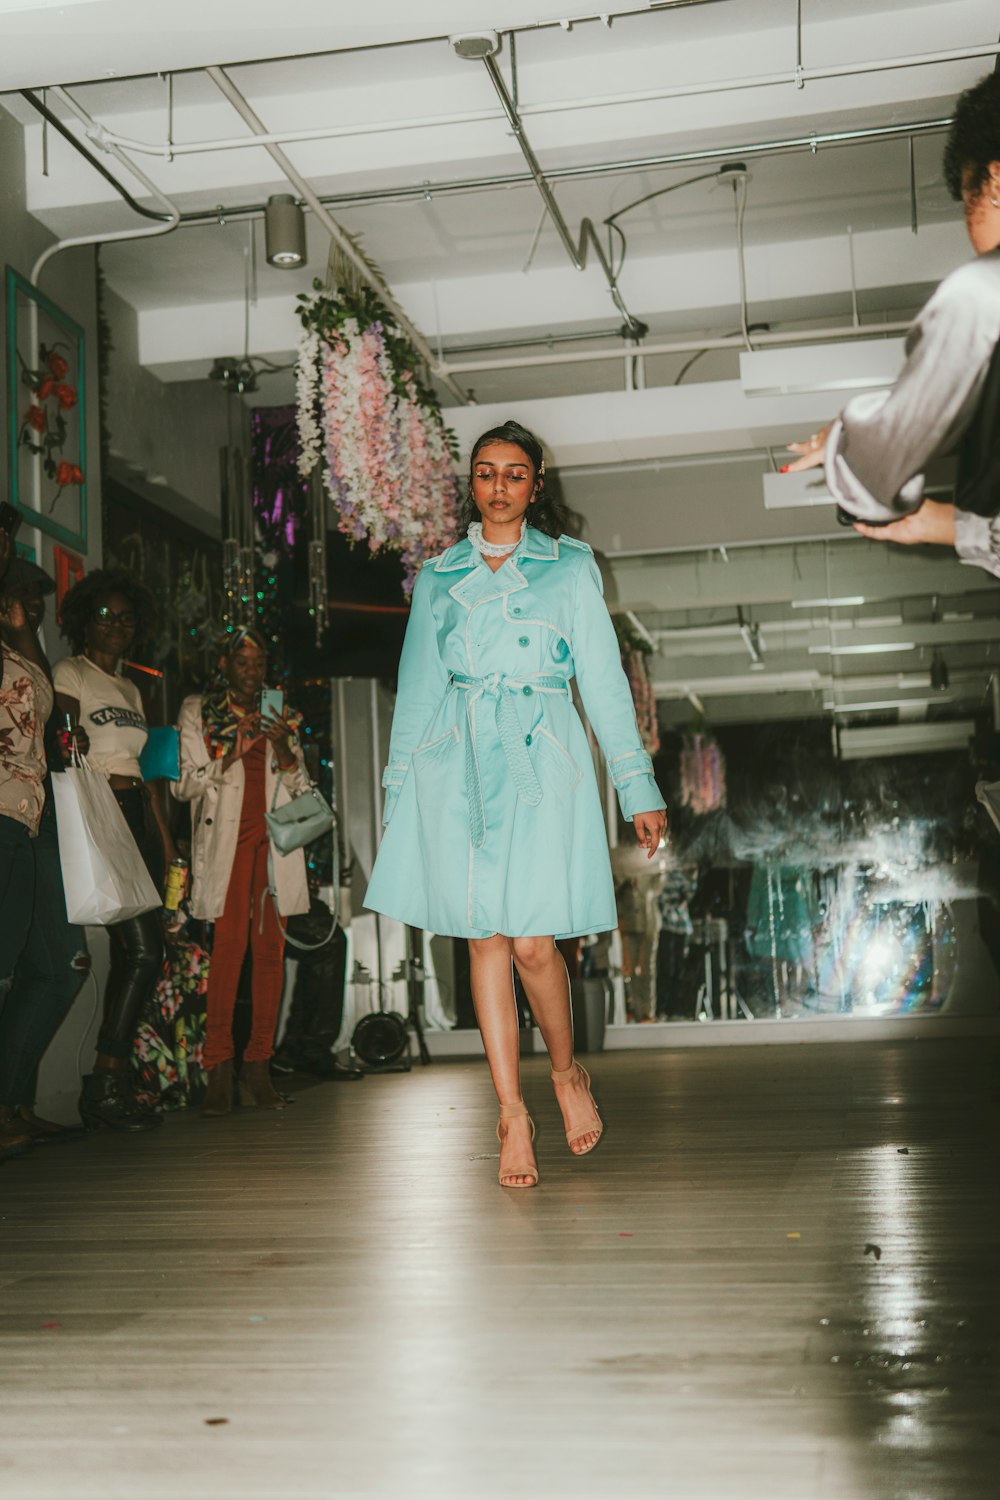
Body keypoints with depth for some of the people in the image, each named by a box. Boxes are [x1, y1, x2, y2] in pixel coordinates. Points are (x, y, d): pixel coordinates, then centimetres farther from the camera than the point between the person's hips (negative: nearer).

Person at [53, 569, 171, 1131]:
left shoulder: (131, 690, 23)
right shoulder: (71, 674, 2)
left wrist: (165, 835, 15)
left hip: (137, 817, 7)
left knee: (131, 955, 2)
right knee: (143, 951, -14)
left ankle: (112, 1086, 6)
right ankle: (107, 1088, -8)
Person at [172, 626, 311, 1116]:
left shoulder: (280, 717, 18)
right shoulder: (198, 713, 11)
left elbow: (301, 787, 15)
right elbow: (182, 783, 3)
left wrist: (282, 747, -5)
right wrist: (231, 754, -11)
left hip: (275, 840, 3)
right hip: (226, 840, -3)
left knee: (271, 950, -4)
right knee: (228, 946, -15)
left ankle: (258, 1067, 0)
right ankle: (219, 1071, -13)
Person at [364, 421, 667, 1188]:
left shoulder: (570, 567, 9)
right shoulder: (439, 576, 15)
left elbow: (604, 680, 7)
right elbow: (417, 686, 17)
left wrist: (638, 788, 3)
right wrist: (399, 790, 13)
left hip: (540, 760, -2)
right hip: (458, 764, 2)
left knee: (533, 942, -9)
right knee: (485, 939, 0)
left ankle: (567, 1072, 18)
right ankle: (512, 1112, 8)